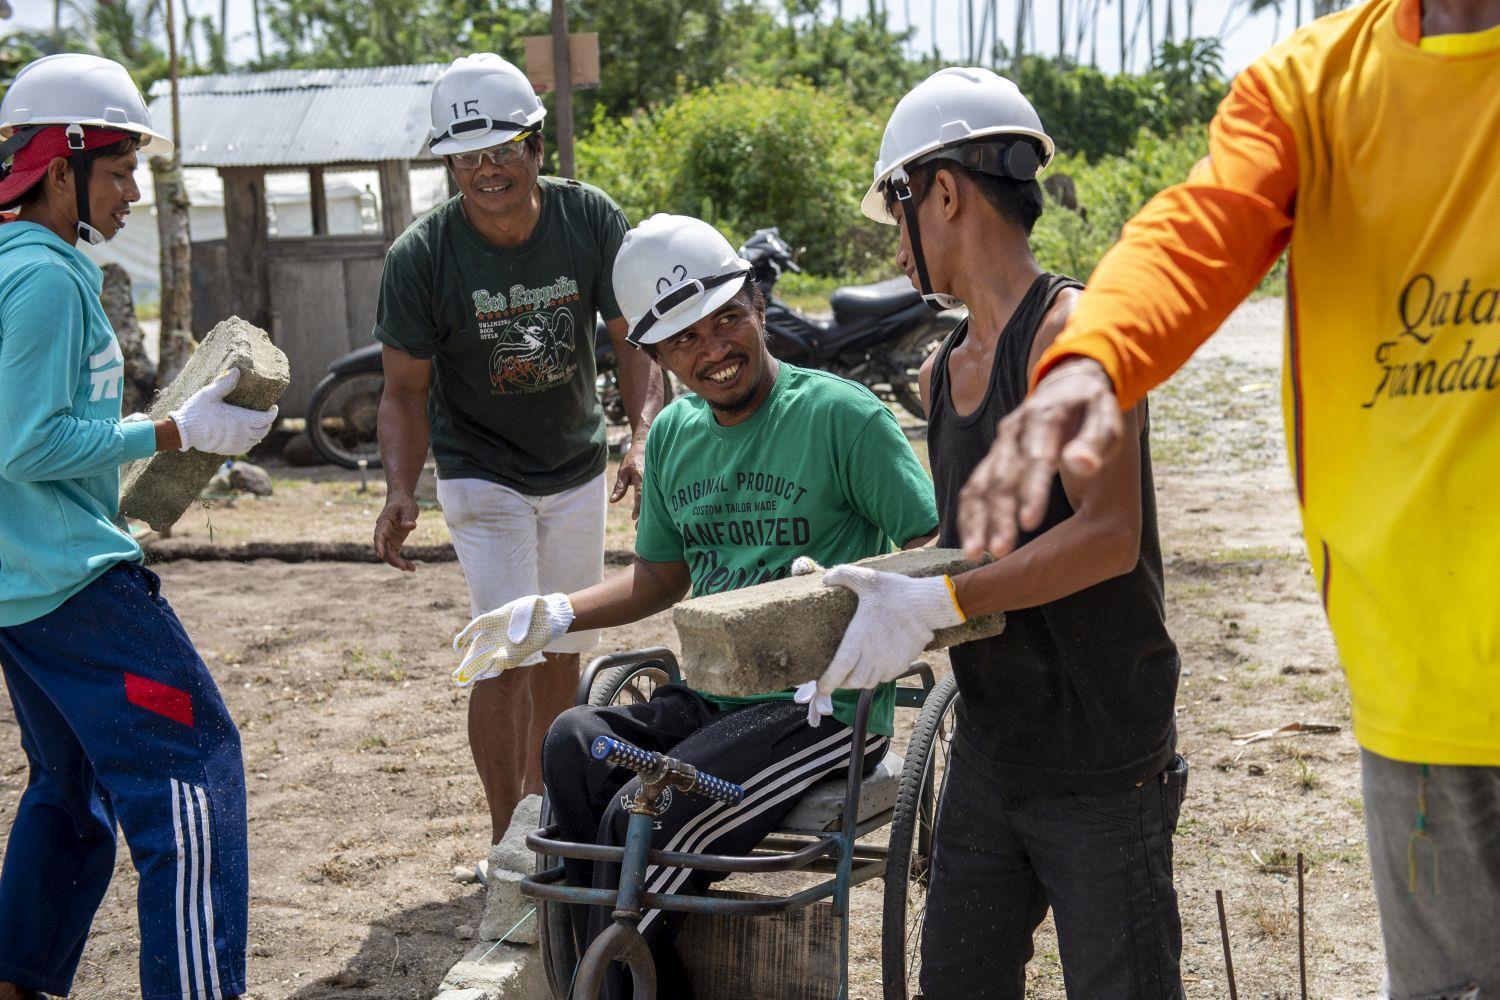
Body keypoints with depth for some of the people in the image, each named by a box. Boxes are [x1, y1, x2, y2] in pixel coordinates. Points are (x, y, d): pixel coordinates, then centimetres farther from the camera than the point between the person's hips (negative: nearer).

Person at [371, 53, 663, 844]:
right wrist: (399, 491, -28)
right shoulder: (420, 256, -20)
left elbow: (632, 339, -11)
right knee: (508, 654, -14)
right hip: (482, 474, -3)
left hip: (577, 468, 3)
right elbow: (405, 389, -13)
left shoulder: (591, 220, -15)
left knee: (563, 653, 15)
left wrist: (644, 439, -28)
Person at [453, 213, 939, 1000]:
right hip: (707, 696, 6)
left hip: (825, 703, -6)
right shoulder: (672, 436, 13)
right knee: (574, 743, -22)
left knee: (641, 822, -25)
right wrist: (552, 616, 10)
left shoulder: (840, 415, -8)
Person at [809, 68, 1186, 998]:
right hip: (989, 748, 8)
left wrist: (937, 602, -27)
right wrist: (874, 593, 2)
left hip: (1100, 760, -8)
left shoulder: (1071, 331, -14)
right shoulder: (942, 373, 12)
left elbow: (1107, 536, -23)